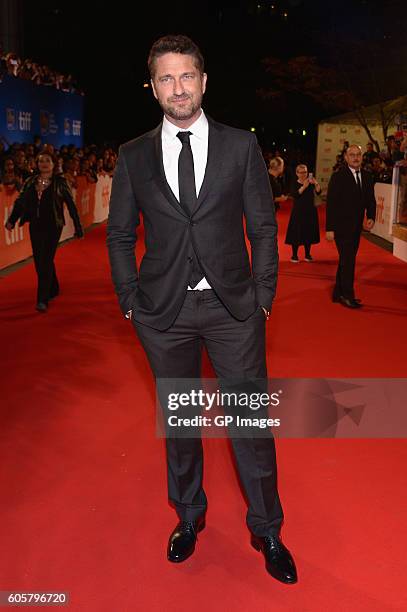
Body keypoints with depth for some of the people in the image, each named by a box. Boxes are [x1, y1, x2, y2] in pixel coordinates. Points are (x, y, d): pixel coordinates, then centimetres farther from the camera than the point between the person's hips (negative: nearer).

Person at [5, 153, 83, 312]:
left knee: (46, 261, -9)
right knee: (39, 260, 11)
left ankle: (42, 300, -7)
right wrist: (11, 220, -8)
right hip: (35, 226, 5)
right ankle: (53, 289, 33)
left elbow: (71, 204, -3)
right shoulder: (30, 182, 8)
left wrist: (78, 227, -6)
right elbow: (20, 201, 5)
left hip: (53, 226, -5)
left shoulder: (59, 182, -2)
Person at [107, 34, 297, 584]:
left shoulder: (241, 146, 2)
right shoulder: (133, 156, 5)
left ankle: (267, 531, 24)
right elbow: (120, 234, 9)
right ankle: (188, 516, 36)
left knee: (252, 419, 4)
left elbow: (264, 226, 4)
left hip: (234, 306, -1)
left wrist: (263, 295, -2)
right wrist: (131, 300, 3)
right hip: (163, 311, 1)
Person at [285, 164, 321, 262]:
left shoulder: (311, 183, 3)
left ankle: (307, 255, 18)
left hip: (310, 212, 3)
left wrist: (316, 184, -26)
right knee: (296, 234, -3)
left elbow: (318, 192, -10)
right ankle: (294, 255, 5)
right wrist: (304, 187, -27)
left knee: (309, 233, 8)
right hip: (298, 212, -3)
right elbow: (294, 195, -19)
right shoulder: (295, 184, -2)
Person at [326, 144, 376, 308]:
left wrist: (371, 217, -6)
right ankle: (347, 295, 0)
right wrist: (329, 228, -15)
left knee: (346, 260, 13)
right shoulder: (338, 177, -9)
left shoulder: (367, 177, 7)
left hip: (356, 227, 6)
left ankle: (338, 293, 24)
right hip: (341, 226, -6)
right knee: (348, 260, -9)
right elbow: (331, 203, -11)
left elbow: (370, 200, 13)